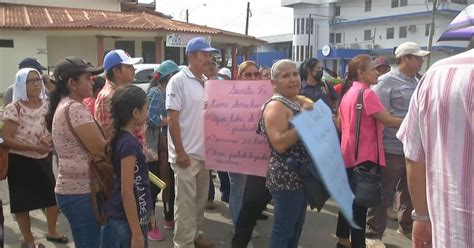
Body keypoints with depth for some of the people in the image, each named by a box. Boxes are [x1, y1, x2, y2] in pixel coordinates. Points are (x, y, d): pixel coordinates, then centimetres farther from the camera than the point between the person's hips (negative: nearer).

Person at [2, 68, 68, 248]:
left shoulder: (47, 105, 0)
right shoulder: (14, 108, -14)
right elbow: (7, 139, -16)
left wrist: (51, 139, -11)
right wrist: (35, 147, -24)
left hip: (44, 159, 5)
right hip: (21, 161, -5)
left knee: (54, 196, 13)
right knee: (22, 203, 8)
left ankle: (52, 232, 38)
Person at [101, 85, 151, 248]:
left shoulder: (121, 138, 5)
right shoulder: (129, 143, -21)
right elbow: (127, 191, -22)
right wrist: (137, 233, -18)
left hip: (120, 217, 9)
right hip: (128, 221, -9)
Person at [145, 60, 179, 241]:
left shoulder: (168, 92, 12)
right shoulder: (155, 93, -13)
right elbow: (151, 119, -22)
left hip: (167, 144, 8)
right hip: (155, 146, -8)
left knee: (170, 181, 15)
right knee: (155, 185, -1)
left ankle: (169, 218, 30)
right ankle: (150, 225, 11)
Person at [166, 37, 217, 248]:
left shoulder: (206, 82, 9)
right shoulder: (178, 81, -12)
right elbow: (172, 119, -16)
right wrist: (180, 152, -18)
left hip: (203, 152, 7)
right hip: (186, 153, -7)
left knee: (200, 198, 17)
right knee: (186, 201, 1)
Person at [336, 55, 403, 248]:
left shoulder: (347, 93, 11)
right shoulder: (367, 93, -16)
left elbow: (340, 123, 18)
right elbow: (388, 121, -17)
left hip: (349, 154, 9)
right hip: (363, 156, -9)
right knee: (360, 203, 0)